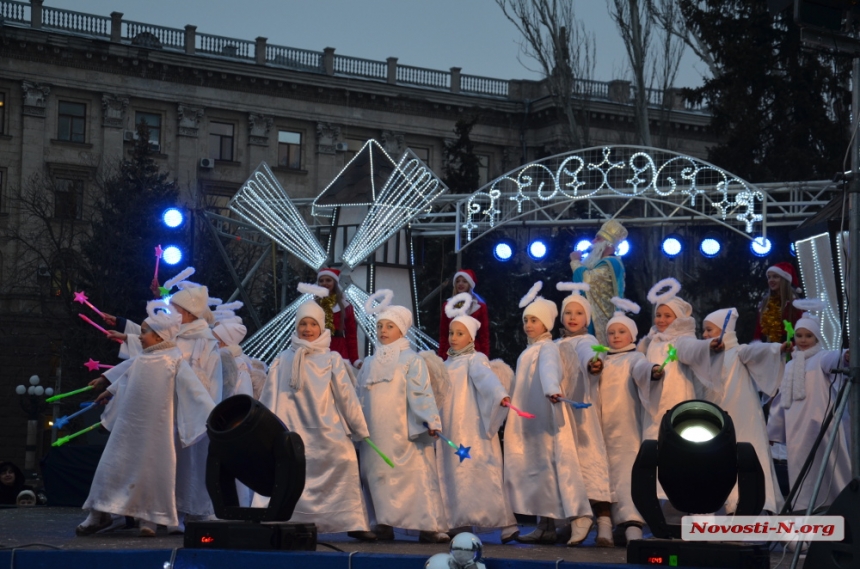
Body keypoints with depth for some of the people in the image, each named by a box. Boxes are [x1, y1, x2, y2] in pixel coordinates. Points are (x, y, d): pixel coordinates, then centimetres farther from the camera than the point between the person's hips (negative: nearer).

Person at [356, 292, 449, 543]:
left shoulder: (411, 360, 2)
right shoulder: (369, 364, 18)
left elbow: (421, 393, -8)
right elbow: (361, 397, 20)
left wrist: (429, 419, -21)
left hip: (405, 433, -5)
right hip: (375, 435, 5)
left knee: (417, 475, -10)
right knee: (377, 475, 3)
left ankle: (429, 526, -12)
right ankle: (382, 524, 7)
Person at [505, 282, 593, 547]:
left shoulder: (547, 348, -7)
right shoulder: (528, 351, 19)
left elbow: (549, 369, -29)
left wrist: (553, 390, -45)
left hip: (547, 417, -9)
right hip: (528, 420, 9)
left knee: (556, 464, -15)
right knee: (535, 468, 6)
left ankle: (579, 516, -18)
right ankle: (545, 525, 8)